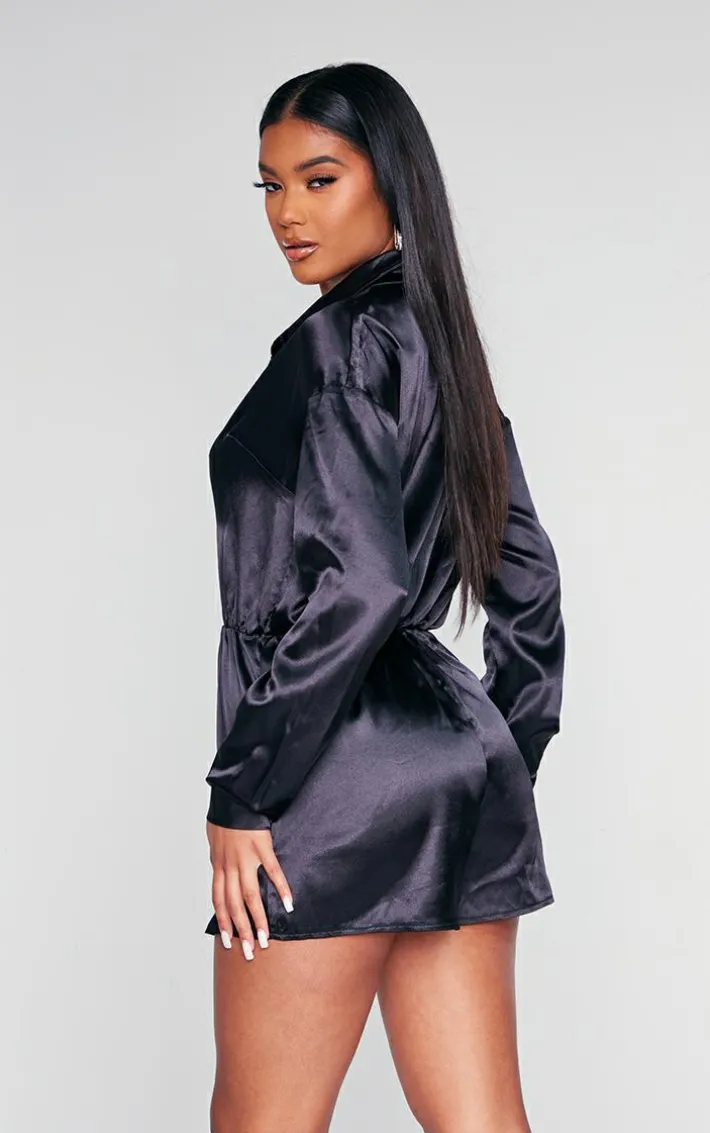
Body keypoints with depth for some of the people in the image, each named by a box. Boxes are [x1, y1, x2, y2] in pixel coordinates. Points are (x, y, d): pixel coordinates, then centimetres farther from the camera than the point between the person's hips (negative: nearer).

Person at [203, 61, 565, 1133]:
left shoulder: (334, 344, -11)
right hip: (461, 775, 9)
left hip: (343, 792, -8)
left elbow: (358, 584, -22)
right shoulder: (443, 349, 15)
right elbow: (529, 581, 18)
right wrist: (501, 764, 22)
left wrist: (241, 794, -16)